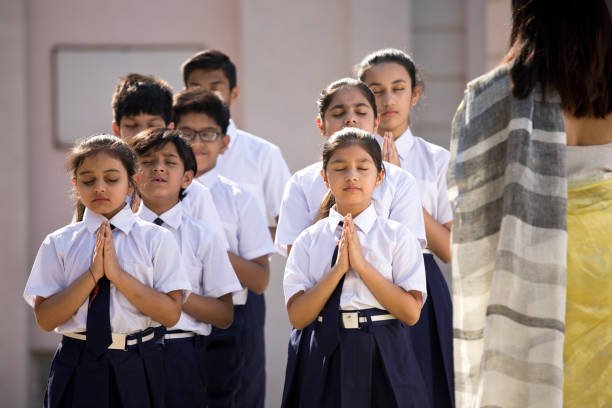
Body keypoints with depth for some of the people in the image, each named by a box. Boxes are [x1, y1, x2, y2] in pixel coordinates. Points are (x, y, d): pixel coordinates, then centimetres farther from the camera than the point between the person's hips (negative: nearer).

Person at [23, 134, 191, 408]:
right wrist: (92, 274, -15)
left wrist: (117, 274, -16)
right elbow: (45, 319, -5)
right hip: (77, 367, 1)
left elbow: (170, 314, -8)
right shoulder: (59, 243, 2)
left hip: (137, 369, -1)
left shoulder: (155, 239, -1)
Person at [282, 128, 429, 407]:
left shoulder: (398, 237, 0)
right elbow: (297, 316, -5)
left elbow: (411, 312, -9)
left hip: (383, 356, -1)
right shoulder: (309, 242, 4)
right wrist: (338, 268, -14)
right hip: (324, 358, 1)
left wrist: (362, 265, -15)